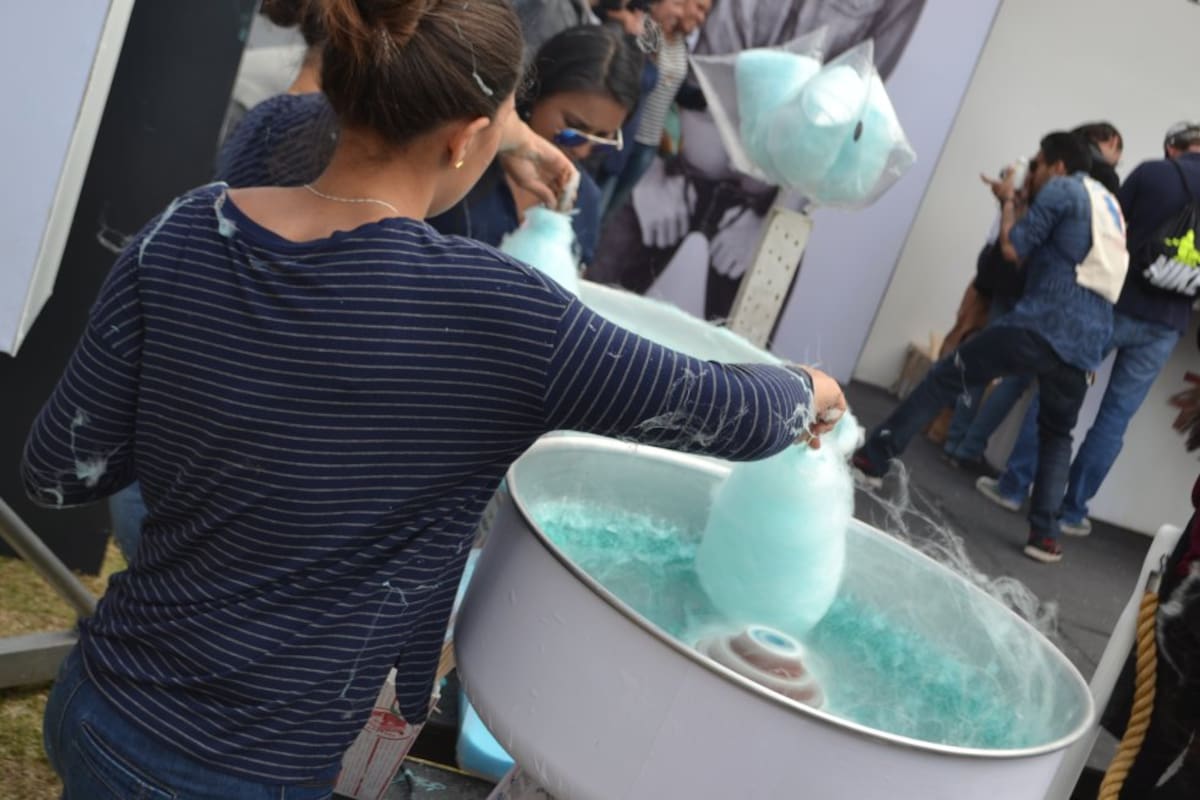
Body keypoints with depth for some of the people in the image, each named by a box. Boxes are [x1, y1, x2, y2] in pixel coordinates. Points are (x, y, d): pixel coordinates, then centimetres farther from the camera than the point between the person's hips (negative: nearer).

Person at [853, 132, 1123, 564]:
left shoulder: (1060, 190, 4)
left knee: (943, 377, 5)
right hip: (1084, 345, 7)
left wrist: (1008, 201, 15)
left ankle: (872, 458, 4)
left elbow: (1014, 250, 0)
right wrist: (1020, 203, 31)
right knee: (1057, 438, 22)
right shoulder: (1107, 205, 28)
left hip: (1038, 326, -6)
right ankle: (1045, 534, 9)